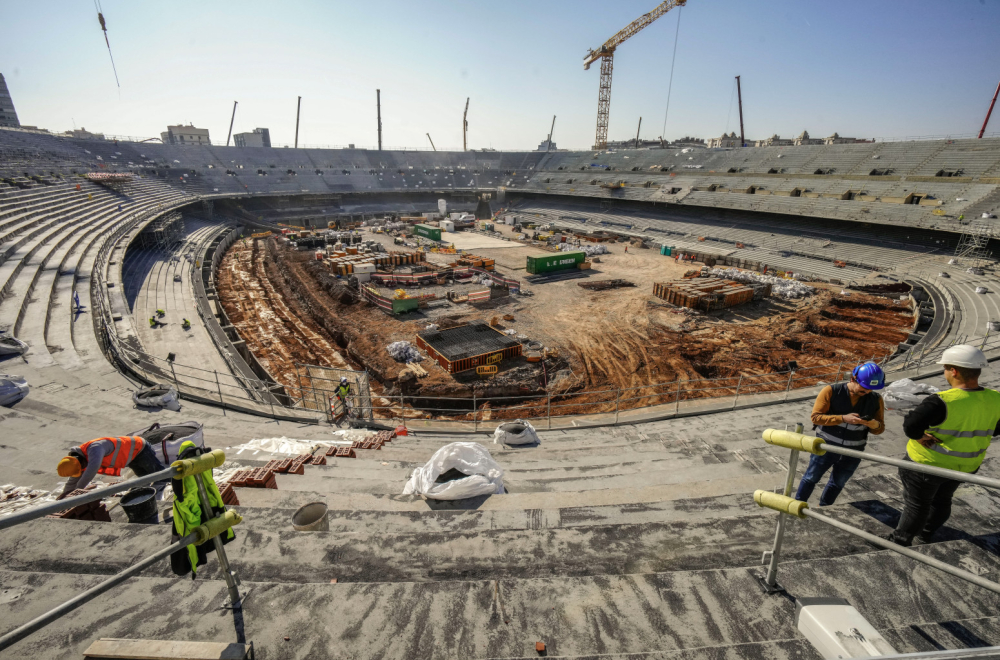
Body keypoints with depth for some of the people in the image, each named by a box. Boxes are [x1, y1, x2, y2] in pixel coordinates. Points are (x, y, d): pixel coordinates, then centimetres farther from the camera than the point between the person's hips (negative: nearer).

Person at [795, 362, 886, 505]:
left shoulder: (876, 400, -5)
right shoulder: (831, 391, -16)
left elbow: (880, 428, 5)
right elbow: (816, 417, -17)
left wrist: (875, 425, -20)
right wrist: (843, 418, -29)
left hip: (852, 453, 4)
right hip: (826, 447, -4)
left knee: (837, 484, 20)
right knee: (811, 478, 11)